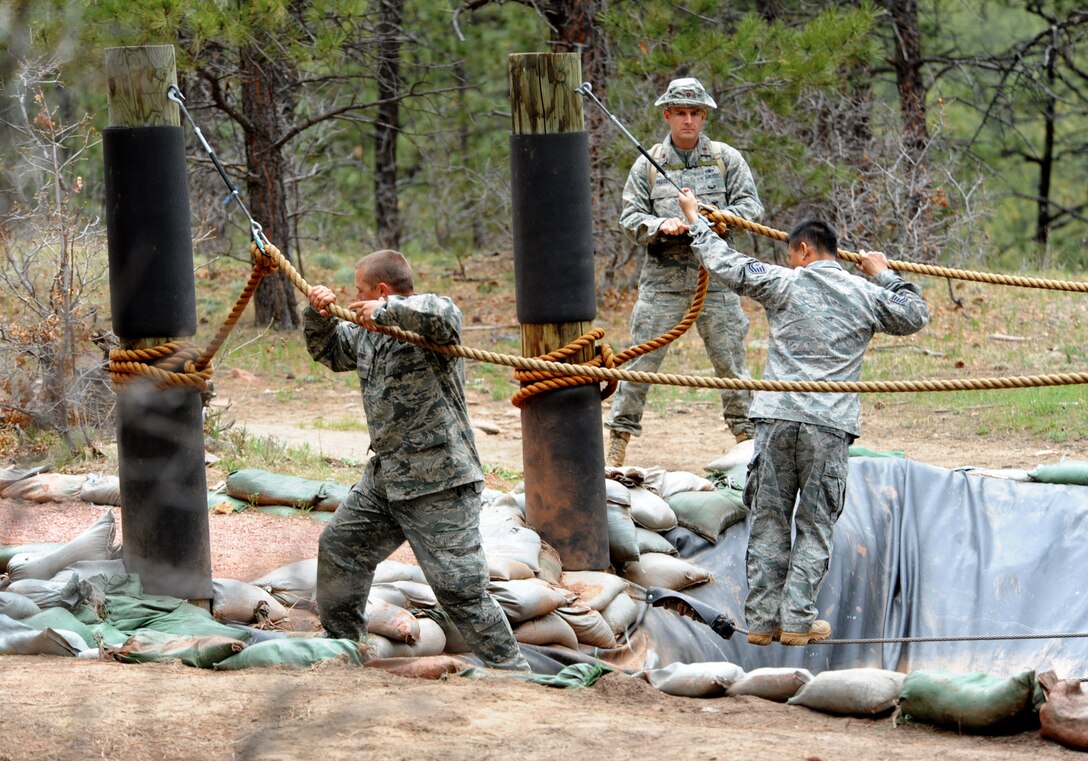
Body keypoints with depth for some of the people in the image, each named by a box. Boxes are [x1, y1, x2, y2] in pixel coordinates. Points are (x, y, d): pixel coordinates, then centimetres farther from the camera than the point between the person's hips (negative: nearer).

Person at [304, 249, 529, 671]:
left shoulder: (425, 326, -16)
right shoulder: (368, 333, 11)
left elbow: (442, 315, -39)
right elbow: (328, 350, 26)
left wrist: (387, 310, -33)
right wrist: (319, 314, 7)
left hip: (438, 484, -10)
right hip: (384, 478, 10)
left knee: (460, 587, -12)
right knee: (339, 547, 23)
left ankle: (511, 670, -5)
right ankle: (339, 640, 42)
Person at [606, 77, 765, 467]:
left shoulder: (727, 159, 5)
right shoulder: (648, 164, 6)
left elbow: (752, 206, 1)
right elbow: (630, 218, 4)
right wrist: (661, 226, -16)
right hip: (662, 277, 0)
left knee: (730, 359, 4)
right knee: (641, 361, -1)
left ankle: (745, 432, 16)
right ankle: (619, 436, 6)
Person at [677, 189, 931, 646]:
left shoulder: (785, 285, 2)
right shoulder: (865, 295, 6)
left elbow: (727, 265, 9)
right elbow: (916, 316, 20)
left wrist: (696, 220, 24)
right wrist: (884, 274, 31)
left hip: (777, 419, 0)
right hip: (829, 427, 0)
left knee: (768, 522, 7)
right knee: (815, 527, 6)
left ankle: (762, 619, 7)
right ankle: (797, 620, 0)